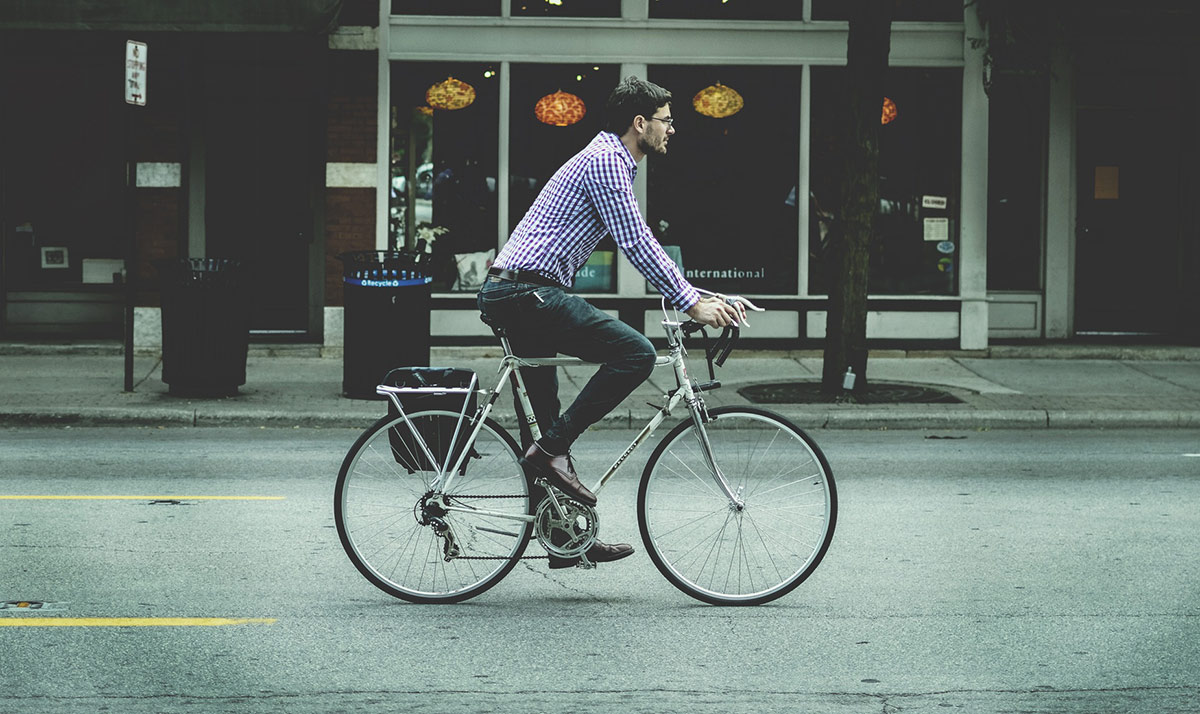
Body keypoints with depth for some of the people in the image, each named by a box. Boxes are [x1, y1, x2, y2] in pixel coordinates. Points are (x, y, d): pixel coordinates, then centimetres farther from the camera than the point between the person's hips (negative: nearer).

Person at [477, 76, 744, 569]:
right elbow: (636, 246, -16)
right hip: (529, 292, -11)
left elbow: (642, 245, 28)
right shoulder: (604, 161, -10)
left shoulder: (614, 163, 23)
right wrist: (691, 304, -12)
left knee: (545, 421, 13)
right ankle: (552, 449, -14)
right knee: (634, 353, -17)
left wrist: (698, 295, 22)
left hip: (510, 295, 11)